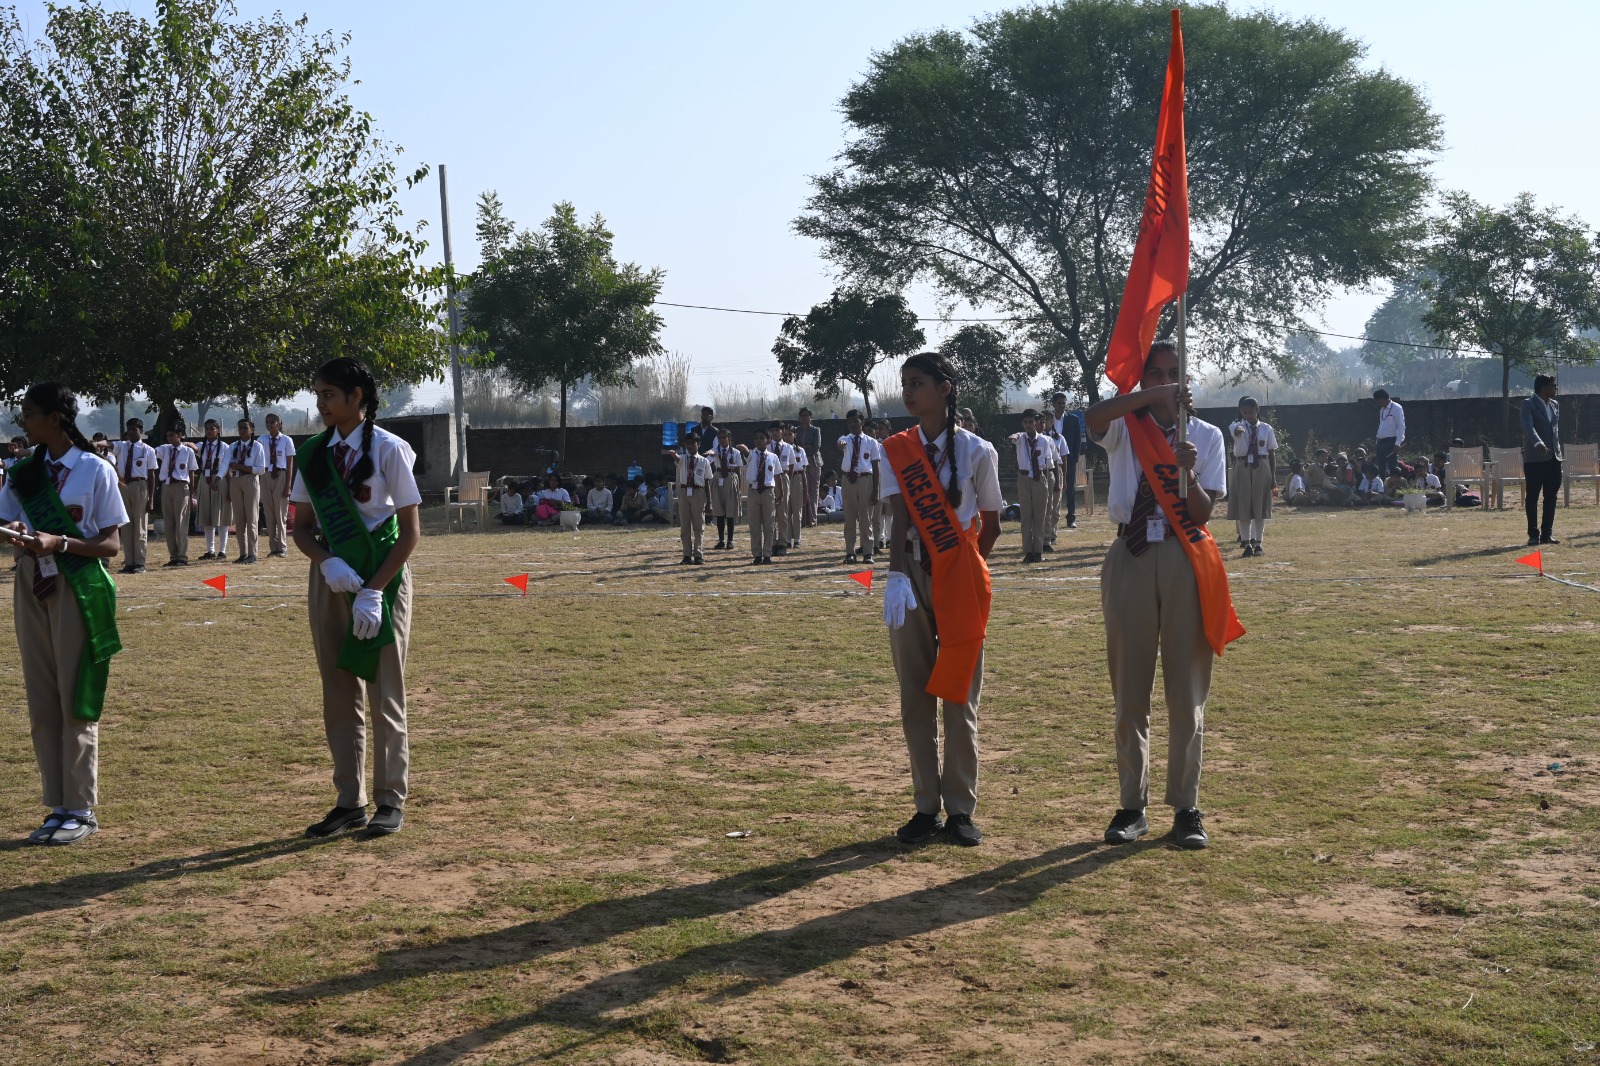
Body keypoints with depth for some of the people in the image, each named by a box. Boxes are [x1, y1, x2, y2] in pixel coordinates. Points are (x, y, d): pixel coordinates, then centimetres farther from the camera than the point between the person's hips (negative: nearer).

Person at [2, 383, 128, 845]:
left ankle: (82, 810, 7)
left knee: (76, 700, -2)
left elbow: (109, 545, -7)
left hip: (77, 589, -5)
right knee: (41, 701, 7)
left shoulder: (96, 471, -6)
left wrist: (59, 542, -22)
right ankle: (58, 806, 16)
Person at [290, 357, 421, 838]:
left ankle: (390, 802, 11)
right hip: (330, 577, 5)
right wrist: (327, 562, -12)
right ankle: (350, 802, 18)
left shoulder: (388, 448, -8)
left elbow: (411, 531, -9)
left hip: (381, 578, -5)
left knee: (384, 694, 1)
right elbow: (302, 528, 9)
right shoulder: (313, 453, 6)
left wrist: (374, 591, -17)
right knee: (338, 696, 9)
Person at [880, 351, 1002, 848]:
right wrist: (897, 576, -23)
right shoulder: (896, 451, 3)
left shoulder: (976, 451, -1)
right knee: (915, 697, 5)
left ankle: (961, 809, 10)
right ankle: (926, 807, 13)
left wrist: (964, 569, 5)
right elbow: (899, 517, -10)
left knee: (959, 695, 1)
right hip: (911, 576, 2)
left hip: (960, 582, -2)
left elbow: (991, 524, 7)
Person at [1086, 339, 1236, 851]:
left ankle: (1186, 809, 11)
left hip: (1185, 559, 0)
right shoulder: (1125, 428, 5)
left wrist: (1189, 473, -20)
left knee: (1188, 689, 2)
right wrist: (1154, 395, -29)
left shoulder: (1206, 436, 7)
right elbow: (1093, 416, -21)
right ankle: (1132, 806, 16)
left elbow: (1203, 513, -2)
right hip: (1131, 557, 0)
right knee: (1129, 690, 6)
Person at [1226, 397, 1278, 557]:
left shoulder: (1266, 429, 3)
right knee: (1243, 506, 1)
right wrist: (1239, 429, -52)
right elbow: (1237, 430, -27)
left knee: (1261, 507, 4)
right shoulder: (1239, 426, 0)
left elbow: (1272, 453, 5)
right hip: (1242, 467, -1)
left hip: (1262, 468, 1)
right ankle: (1246, 542, 9)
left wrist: (1273, 476, 2)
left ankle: (1258, 543, 12)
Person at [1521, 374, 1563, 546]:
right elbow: (1528, 427, -23)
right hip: (1534, 457, -7)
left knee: (1551, 497, 6)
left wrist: (1560, 450, 18)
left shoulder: (1555, 405, 16)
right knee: (1532, 497, -1)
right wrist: (1538, 443, -39)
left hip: (1554, 457, 7)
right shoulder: (1528, 404, -8)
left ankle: (1547, 533, 10)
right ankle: (1533, 534, 4)